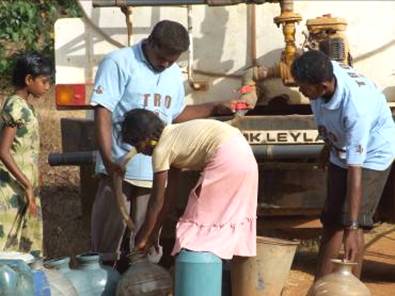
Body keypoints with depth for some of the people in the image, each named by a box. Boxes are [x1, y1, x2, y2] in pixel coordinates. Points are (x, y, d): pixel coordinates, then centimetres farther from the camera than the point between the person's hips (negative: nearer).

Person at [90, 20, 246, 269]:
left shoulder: (174, 74, 15)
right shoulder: (119, 63, -8)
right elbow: (103, 111, -14)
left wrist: (213, 108, 16)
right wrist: (107, 158, -22)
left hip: (155, 170, 6)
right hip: (119, 166, -6)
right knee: (109, 235, 1)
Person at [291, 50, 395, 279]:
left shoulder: (356, 108, -40)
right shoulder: (323, 73, -23)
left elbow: (354, 171, -40)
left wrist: (352, 229, -39)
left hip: (372, 155, -7)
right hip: (341, 150, 7)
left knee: (348, 223, -13)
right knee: (331, 221, 9)